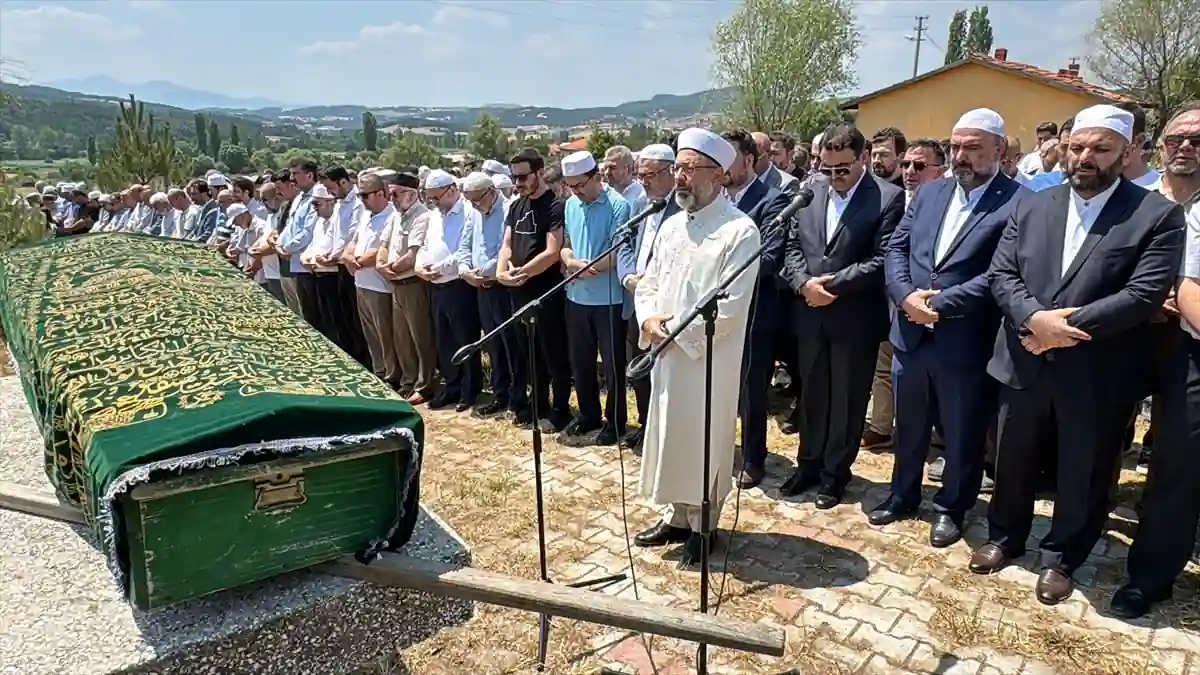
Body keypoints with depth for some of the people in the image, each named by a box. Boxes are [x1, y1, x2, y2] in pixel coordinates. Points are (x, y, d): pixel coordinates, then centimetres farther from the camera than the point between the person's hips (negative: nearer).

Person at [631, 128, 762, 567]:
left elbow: (729, 309, -19)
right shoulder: (671, 225, 10)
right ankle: (678, 517, 34)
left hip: (709, 360, -7)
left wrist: (675, 331, -15)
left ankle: (703, 527, 25)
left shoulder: (740, 231, -14)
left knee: (704, 444, 6)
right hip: (666, 355, 7)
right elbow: (648, 283, 13)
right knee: (671, 437, 16)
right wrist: (650, 320, -8)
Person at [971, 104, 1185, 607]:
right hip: (1024, 363, 3)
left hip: (1096, 375, -3)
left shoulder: (1158, 215, -6)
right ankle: (1004, 537, 39)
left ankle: (1060, 558, 34)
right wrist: (1035, 318, -18)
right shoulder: (1031, 207, 5)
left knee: (1082, 474, 13)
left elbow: (1145, 294, -16)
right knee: (1013, 461, 17)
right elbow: (1001, 274, 0)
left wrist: (1066, 328, -20)